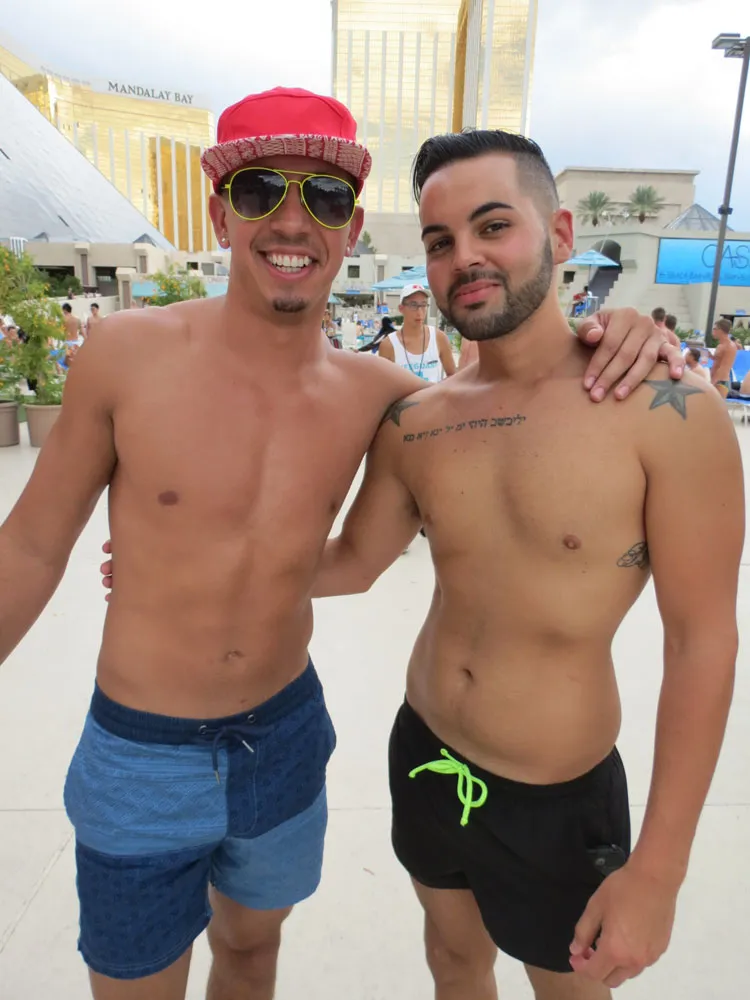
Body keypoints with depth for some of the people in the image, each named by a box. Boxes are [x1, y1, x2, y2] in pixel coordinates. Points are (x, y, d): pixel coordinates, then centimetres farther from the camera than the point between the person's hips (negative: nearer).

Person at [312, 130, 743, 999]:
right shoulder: (414, 424, -7)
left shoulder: (666, 411, -19)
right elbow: (354, 560, 7)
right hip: (423, 758, 4)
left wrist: (657, 869, -13)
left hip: (558, 801, -3)